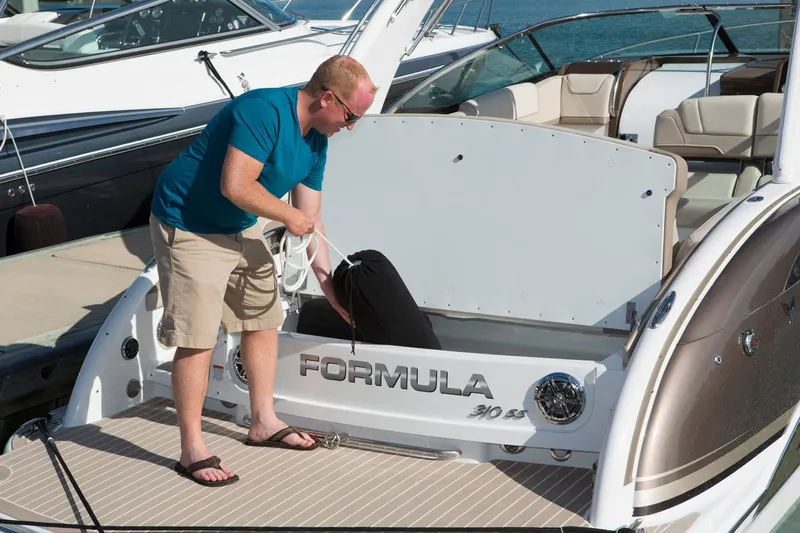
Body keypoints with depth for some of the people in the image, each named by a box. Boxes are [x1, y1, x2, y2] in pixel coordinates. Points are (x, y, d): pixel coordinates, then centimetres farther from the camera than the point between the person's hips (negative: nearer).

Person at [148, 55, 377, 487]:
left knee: (263, 319, 15)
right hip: (188, 227, -9)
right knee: (197, 338, -9)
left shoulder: (316, 141, 2)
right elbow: (235, 186, -34)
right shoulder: (265, 110, -27)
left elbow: (309, 220, 7)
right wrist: (289, 216, -20)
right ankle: (192, 450, 1)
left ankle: (263, 423, 30)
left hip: (241, 228, 10)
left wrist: (327, 280, 5)